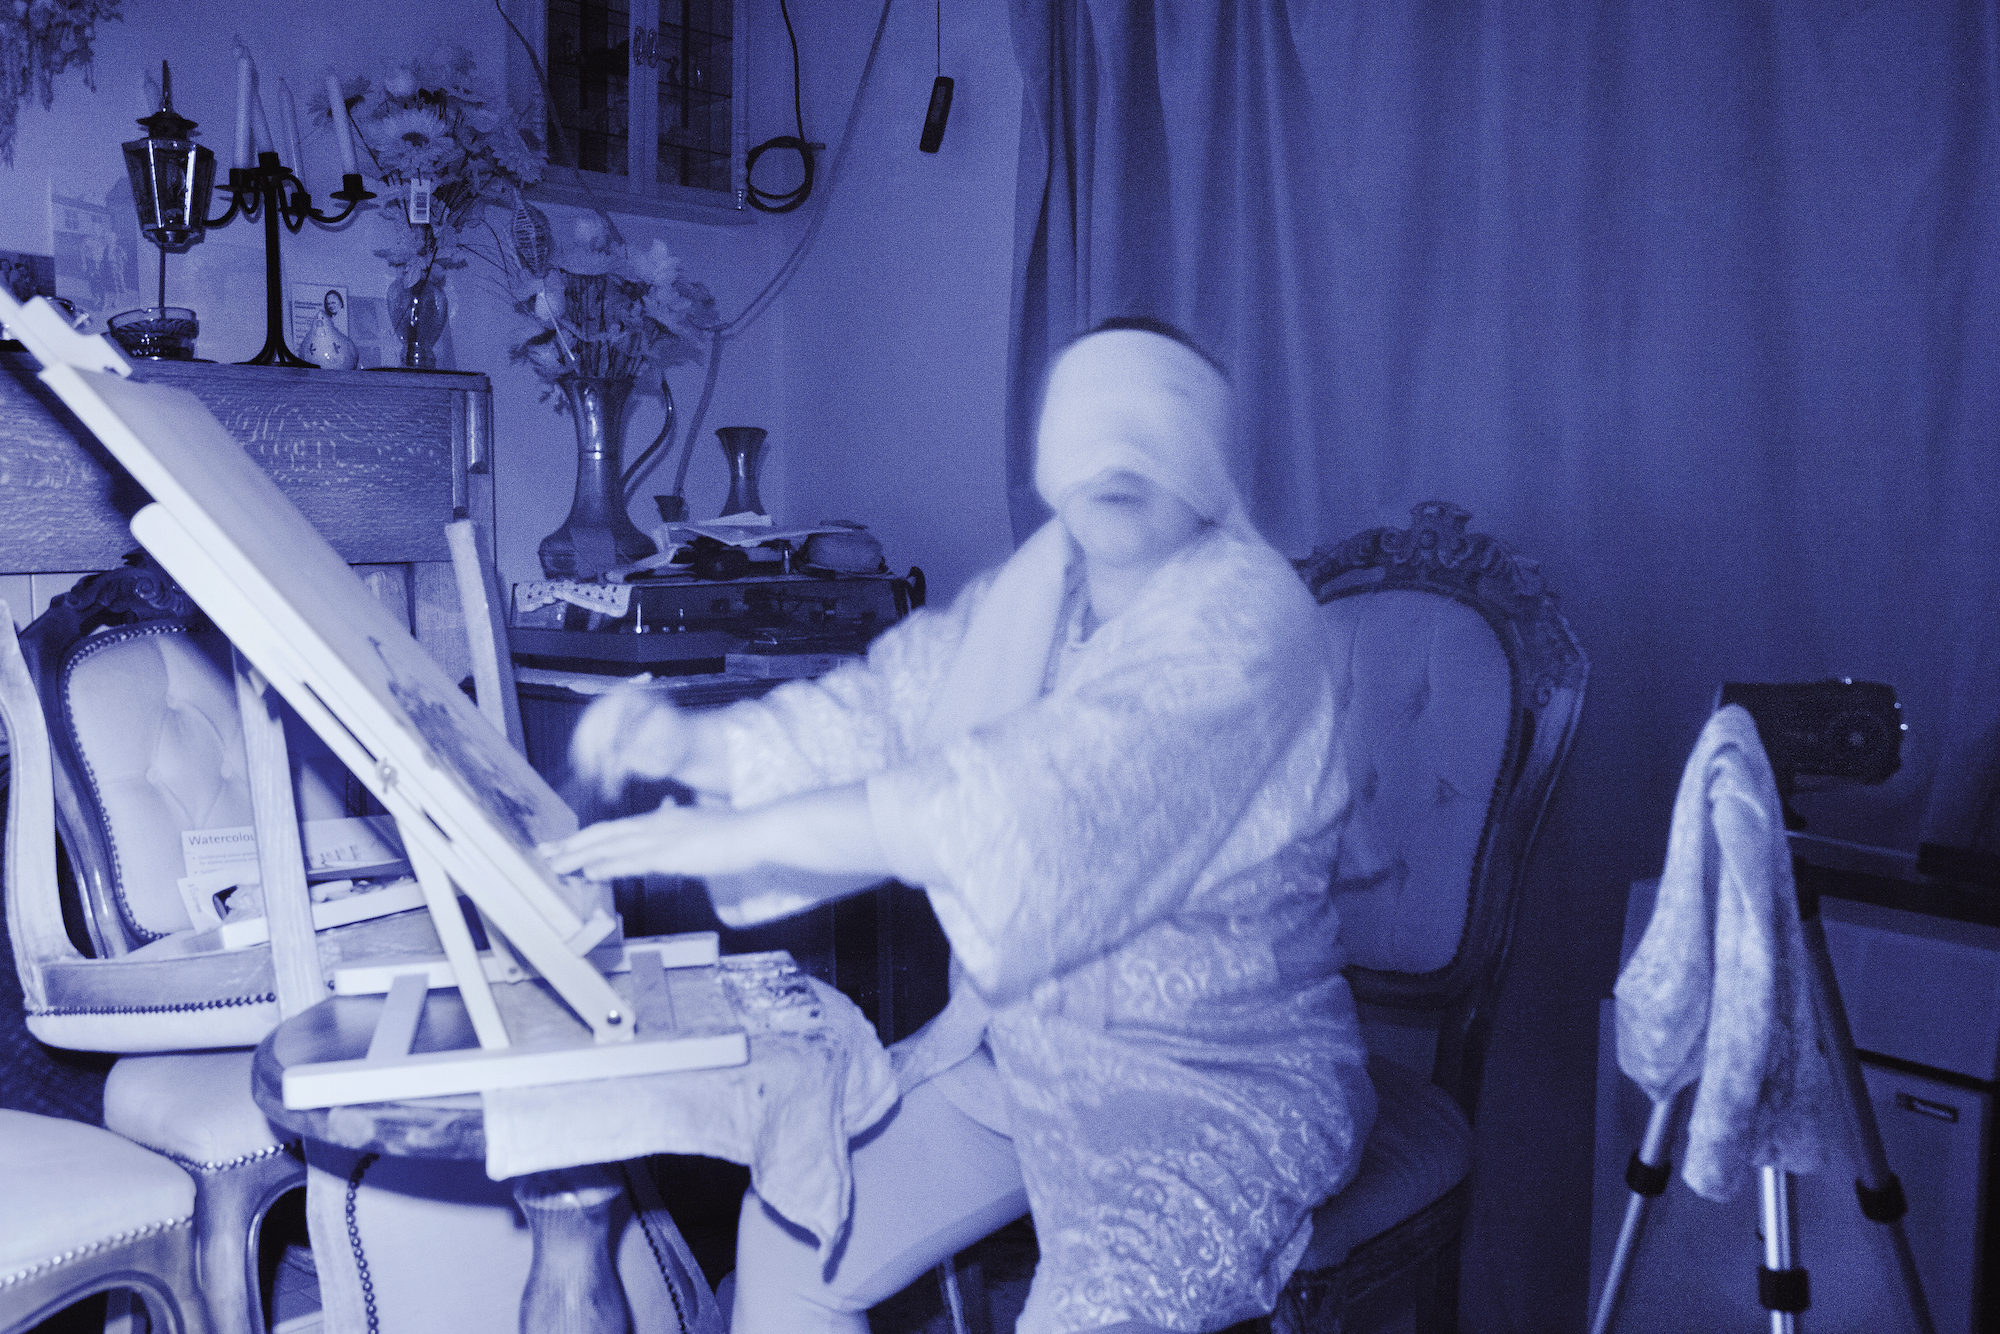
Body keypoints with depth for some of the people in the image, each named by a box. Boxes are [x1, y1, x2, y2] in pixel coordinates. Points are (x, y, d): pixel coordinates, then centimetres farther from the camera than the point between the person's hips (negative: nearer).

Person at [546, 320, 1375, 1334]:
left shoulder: (1245, 614, -19)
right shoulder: (1022, 600, 6)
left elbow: (1047, 799, -31)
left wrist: (737, 834, -32)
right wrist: (688, 742, -17)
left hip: (1223, 1081, -6)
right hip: (1013, 1047, 6)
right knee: (788, 1239, -2)